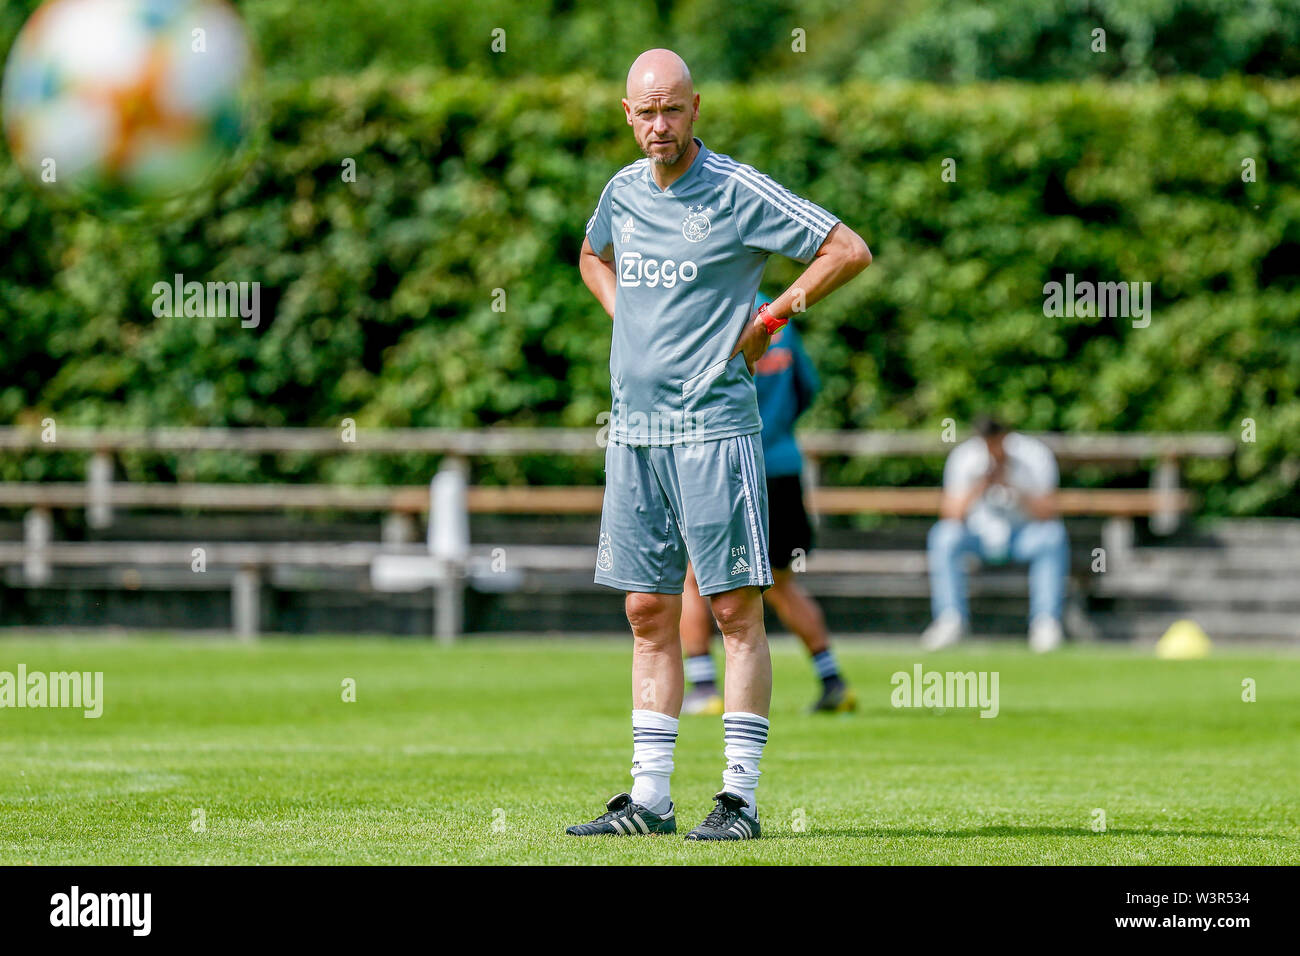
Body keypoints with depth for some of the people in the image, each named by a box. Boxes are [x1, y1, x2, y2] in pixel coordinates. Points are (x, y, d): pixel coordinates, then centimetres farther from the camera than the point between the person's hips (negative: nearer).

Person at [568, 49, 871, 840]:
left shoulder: (738, 192, -7)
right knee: (649, 614, 8)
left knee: (736, 608, -5)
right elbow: (594, 257, 34)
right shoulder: (624, 191, 11)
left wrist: (770, 321, -5)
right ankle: (650, 798, 11)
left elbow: (850, 251, -7)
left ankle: (741, 798, -4)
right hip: (634, 427, 6)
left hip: (714, 426, -6)